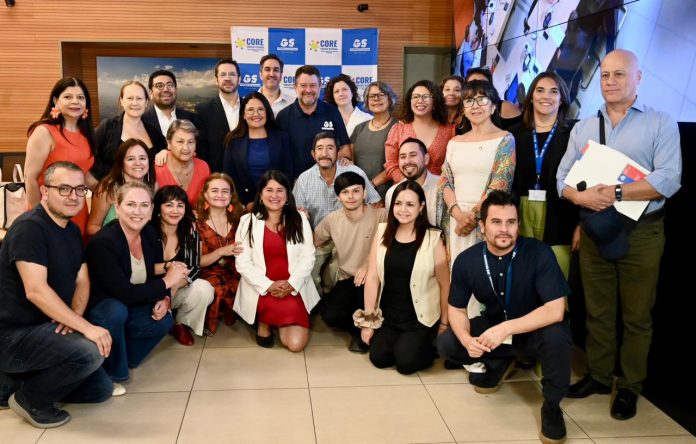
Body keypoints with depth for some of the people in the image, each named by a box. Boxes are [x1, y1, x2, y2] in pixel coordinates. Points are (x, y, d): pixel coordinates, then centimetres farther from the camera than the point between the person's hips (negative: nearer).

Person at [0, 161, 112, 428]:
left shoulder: (72, 230, 9)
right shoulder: (29, 227, -19)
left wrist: (74, 317, -16)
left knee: (101, 389, 11)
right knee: (89, 352, -31)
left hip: (46, 329, 9)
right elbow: (36, 291, -28)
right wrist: (86, 327, -30)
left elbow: (82, 281, 6)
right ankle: (28, 398, -6)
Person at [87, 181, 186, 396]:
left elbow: (156, 273, 5)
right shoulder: (103, 242, -28)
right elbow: (125, 293, -31)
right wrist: (166, 282, -23)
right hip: (98, 310, -6)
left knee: (164, 320, -16)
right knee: (117, 310, -36)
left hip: (130, 309, 7)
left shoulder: (150, 234, -6)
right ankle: (111, 374, -14)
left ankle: (120, 357, 6)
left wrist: (163, 298, -16)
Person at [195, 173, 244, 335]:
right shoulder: (198, 223, -2)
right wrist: (222, 252, -19)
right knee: (217, 290, -34)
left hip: (234, 273, 3)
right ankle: (208, 324, -5)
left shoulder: (239, 218, 5)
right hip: (209, 274, -3)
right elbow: (196, 261, -5)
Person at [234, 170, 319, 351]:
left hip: (294, 290, 2)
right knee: (289, 308, -32)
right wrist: (269, 286, -15)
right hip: (261, 290, -1)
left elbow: (307, 257, -1)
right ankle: (263, 321, 3)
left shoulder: (299, 219, 4)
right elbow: (242, 263, -4)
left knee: (296, 344, -12)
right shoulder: (248, 221, 0)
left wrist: (291, 285, -15)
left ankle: (274, 319, 20)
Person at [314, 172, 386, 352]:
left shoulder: (380, 216, -10)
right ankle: (360, 329, 12)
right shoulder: (332, 219, 5)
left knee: (364, 284, -37)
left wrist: (370, 266, -26)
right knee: (330, 316, -23)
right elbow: (311, 243, 17)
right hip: (346, 280, 3)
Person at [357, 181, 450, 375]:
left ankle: (431, 348, 16)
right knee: (378, 358, -11)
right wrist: (368, 319, -2)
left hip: (420, 318, -3)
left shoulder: (433, 238, -12)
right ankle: (399, 342, 22)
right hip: (388, 315, 3)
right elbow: (372, 277, -2)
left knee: (405, 362, -17)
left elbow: (444, 284, -5)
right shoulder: (382, 231, -3)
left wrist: (444, 322, 0)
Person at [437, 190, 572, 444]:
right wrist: (466, 339, -27)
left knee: (556, 337, -37)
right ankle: (500, 363, 15)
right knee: (446, 345, -15)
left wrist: (507, 329, -38)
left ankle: (551, 405, -8)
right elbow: (456, 308, -5)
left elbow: (555, 310, -29)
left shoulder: (538, 253, -25)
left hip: (534, 329, -4)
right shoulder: (466, 261, -15)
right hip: (493, 326, 4)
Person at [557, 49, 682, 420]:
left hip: (641, 233, -3)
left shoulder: (660, 124, -4)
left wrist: (617, 193, -22)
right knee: (597, 310, 12)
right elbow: (563, 178, 5)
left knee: (636, 315, 7)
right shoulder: (583, 128, 9)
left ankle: (629, 387, 21)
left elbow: (669, 179, -14)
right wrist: (582, 196, -16)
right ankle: (598, 375, 27)